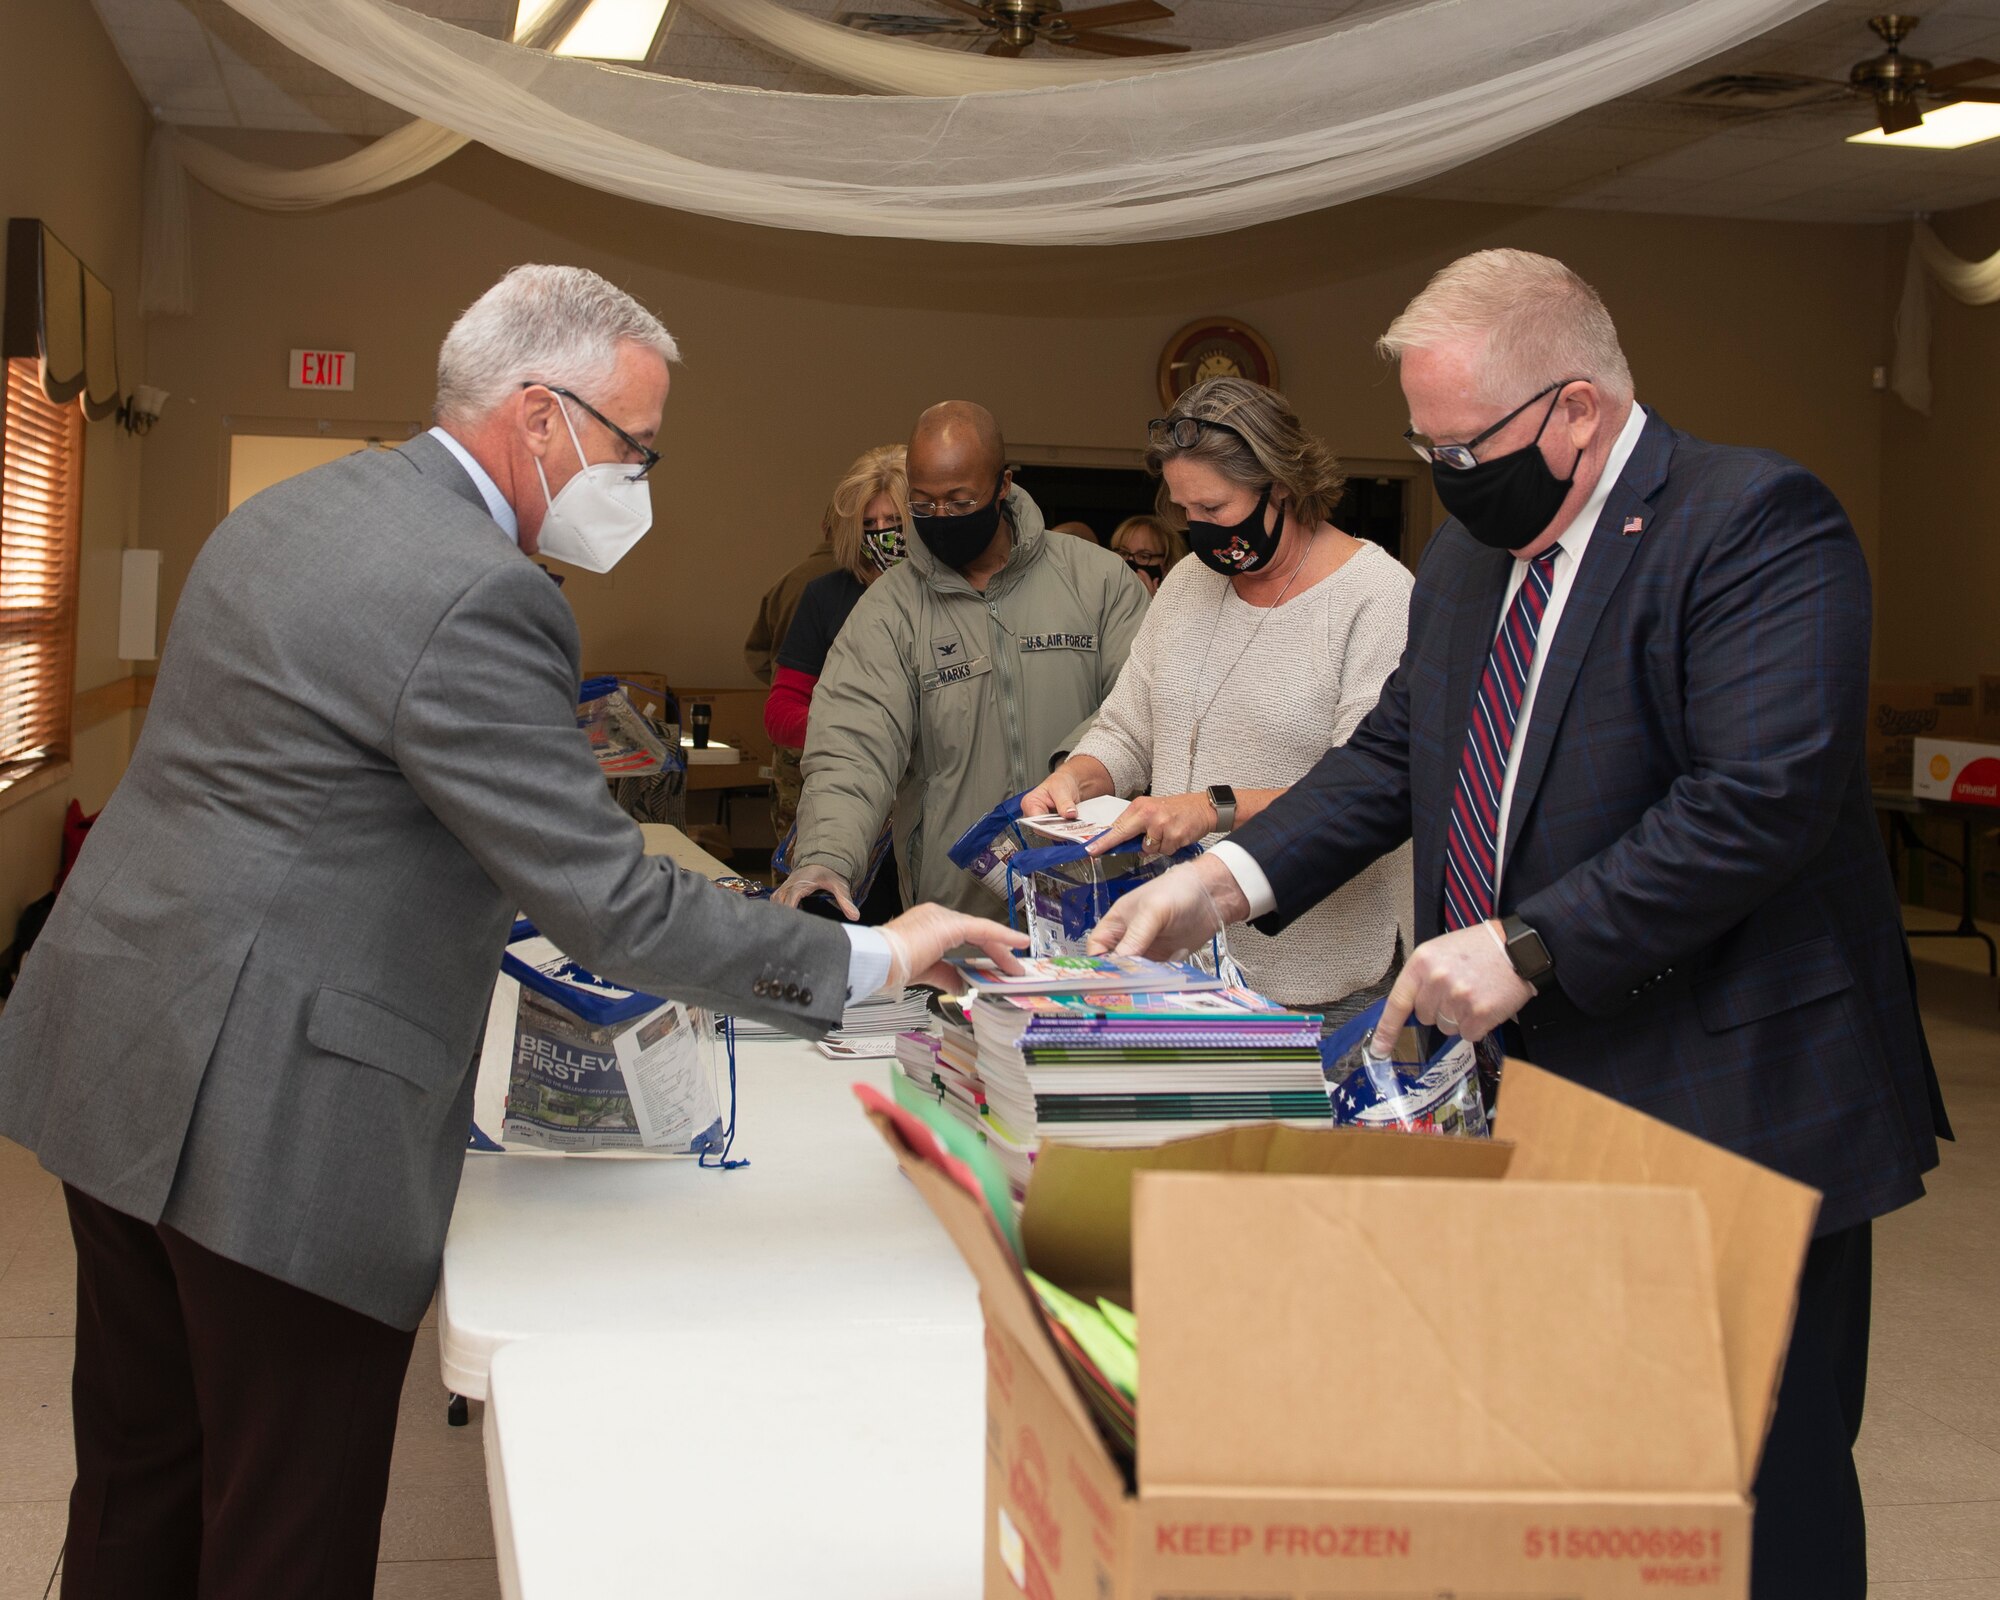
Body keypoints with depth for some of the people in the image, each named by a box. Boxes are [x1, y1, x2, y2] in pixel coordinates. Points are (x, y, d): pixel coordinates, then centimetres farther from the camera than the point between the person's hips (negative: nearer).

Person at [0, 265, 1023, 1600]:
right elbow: (607, 899, -21)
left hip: (119, 1050, 10)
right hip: (274, 1113, -10)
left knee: (143, 1469, 21)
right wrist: (870, 961, -13)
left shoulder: (292, 512, 12)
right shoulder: (475, 598, -20)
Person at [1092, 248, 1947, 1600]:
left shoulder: (1756, 521, -14)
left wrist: (1529, 946, -23)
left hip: (1728, 1106, -7)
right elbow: (1395, 752, 18)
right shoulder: (1471, 551, 14)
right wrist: (1226, 880, 5)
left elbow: (1765, 799, -24)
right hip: (1533, 1085, 8)